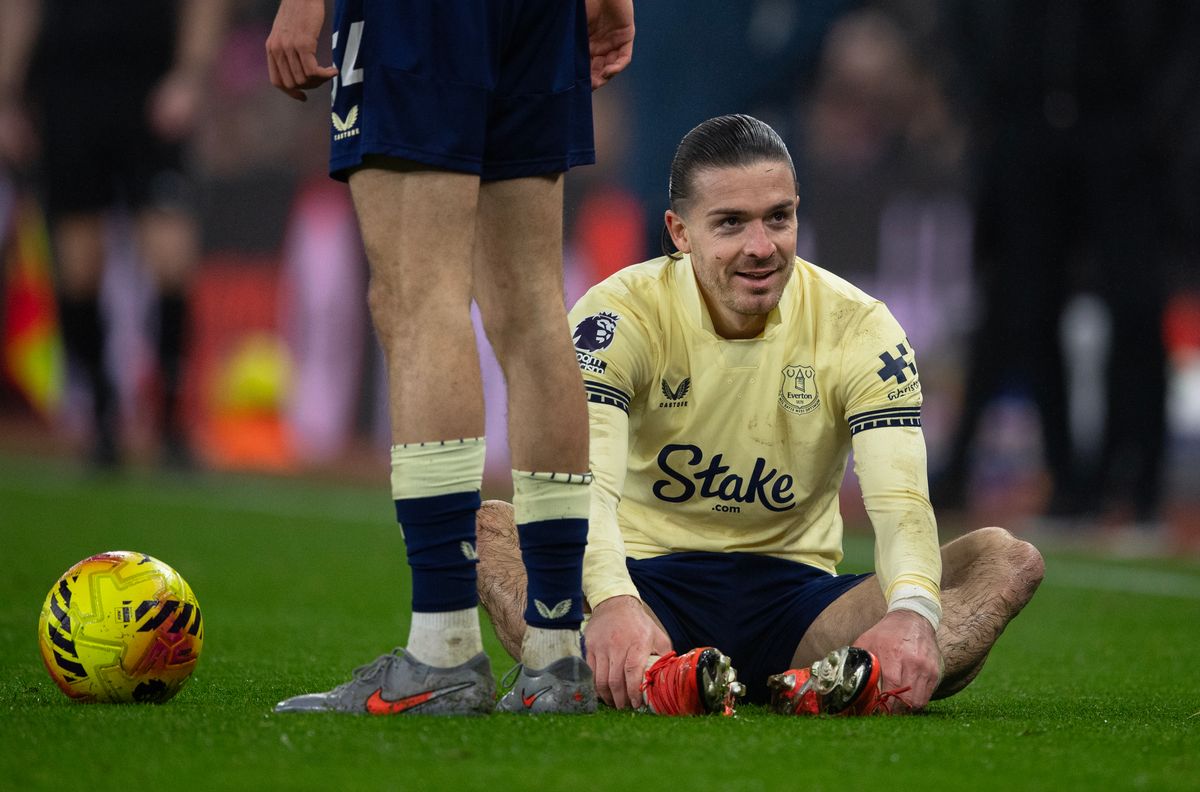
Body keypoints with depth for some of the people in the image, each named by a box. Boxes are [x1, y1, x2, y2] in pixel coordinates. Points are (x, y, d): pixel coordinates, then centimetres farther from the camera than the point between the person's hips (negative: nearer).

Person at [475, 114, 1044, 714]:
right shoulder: (620, 316, -9)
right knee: (489, 527, -29)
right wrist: (612, 602, -48)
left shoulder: (857, 326, -4)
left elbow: (899, 500, -17)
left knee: (1009, 558, -20)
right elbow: (587, 484, -25)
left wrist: (912, 611, -41)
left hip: (795, 592, 2)